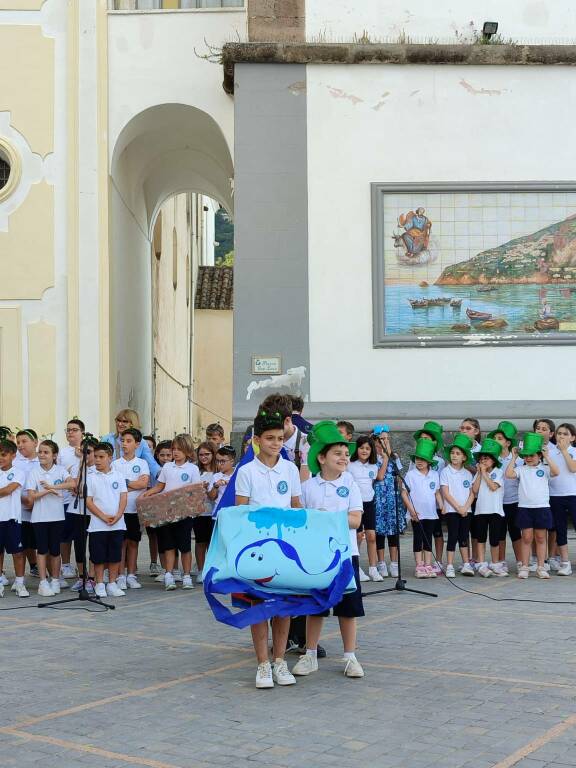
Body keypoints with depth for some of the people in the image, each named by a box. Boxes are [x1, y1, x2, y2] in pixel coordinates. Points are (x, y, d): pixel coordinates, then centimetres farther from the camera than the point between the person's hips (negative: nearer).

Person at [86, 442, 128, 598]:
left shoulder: (118, 476, 6)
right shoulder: (91, 478, 0)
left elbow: (123, 498, 2)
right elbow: (88, 501, -4)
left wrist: (117, 516, -12)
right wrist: (104, 517, -13)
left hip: (117, 525, 2)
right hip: (98, 525, -2)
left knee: (115, 556, 6)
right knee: (99, 557, 2)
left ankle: (112, 584, 16)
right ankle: (100, 585, 13)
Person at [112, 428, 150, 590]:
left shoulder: (142, 463, 6)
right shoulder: (115, 464, 4)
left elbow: (144, 482, -9)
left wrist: (125, 483, -8)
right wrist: (135, 485, -9)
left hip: (136, 509, 1)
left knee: (133, 542, 7)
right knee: (121, 542, 0)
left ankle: (131, 576, 14)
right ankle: (120, 576, 6)